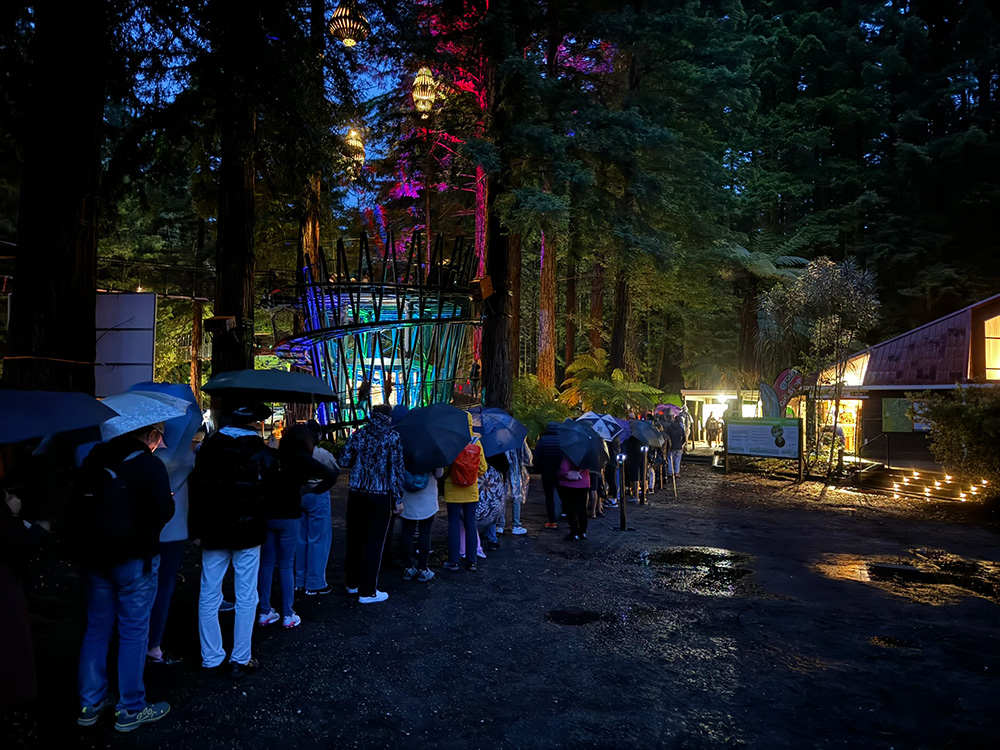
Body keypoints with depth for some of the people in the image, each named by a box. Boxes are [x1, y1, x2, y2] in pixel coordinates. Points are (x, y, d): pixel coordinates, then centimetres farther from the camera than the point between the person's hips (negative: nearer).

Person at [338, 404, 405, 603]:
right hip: (381, 497, -4)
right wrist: (398, 497, -2)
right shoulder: (392, 437, -7)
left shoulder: (358, 434, 4)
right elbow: (397, 468, -8)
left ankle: (353, 583, 30)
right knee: (374, 543, 3)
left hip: (356, 495, 4)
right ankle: (367, 591, 7)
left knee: (354, 540, 16)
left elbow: (344, 461, 3)